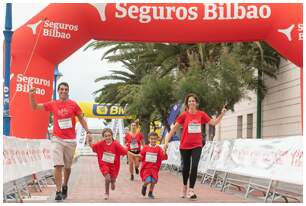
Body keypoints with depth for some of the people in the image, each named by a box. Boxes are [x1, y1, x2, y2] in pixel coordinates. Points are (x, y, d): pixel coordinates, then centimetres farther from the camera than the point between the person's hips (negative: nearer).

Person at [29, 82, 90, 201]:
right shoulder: (53, 104, 2)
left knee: (67, 166, 12)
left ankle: (65, 186, 34)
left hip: (70, 140, 1)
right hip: (57, 139, -1)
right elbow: (35, 107, 7)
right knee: (58, 165, -12)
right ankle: (58, 191, -9)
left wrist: (87, 131, -3)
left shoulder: (73, 104, 0)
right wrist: (32, 96, -10)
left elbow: (81, 119, 7)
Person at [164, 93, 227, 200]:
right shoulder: (184, 115, -6)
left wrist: (222, 114, -6)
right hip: (185, 146, 0)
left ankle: (191, 190, -10)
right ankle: (184, 187, 34)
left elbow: (214, 122, 7)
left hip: (197, 145, 0)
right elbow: (174, 129, -3)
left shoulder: (201, 114, 0)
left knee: (194, 167, -13)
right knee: (186, 167, 11)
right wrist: (166, 141, -7)